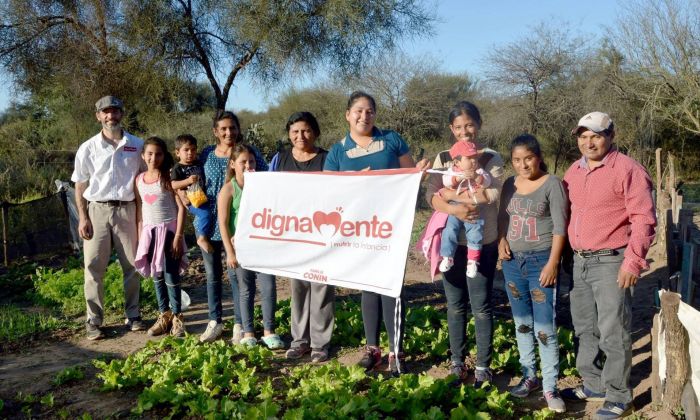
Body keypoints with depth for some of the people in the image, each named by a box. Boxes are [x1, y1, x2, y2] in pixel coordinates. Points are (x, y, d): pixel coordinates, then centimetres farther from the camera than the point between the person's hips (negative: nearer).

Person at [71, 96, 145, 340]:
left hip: (127, 210, 1)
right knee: (94, 266, 0)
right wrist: (83, 218, -4)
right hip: (97, 210, -1)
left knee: (131, 265, 7)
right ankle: (94, 320, 8)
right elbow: (80, 185, 4)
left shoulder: (137, 146, 4)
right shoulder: (88, 148, 2)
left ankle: (133, 315, 19)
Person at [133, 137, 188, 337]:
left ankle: (177, 317, 10)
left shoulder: (169, 177, -8)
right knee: (157, 276, 12)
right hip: (149, 232, 5)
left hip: (168, 230, -5)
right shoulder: (139, 179, 6)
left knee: (171, 276, -3)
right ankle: (164, 315, 23)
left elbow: (181, 207, -10)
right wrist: (139, 236, 9)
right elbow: (139, 209, 12)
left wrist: (178, 236, -15)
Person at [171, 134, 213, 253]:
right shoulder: (178, 168, -5)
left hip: (202, 197, 7)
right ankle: (202, 238, -13)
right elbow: (174, 185, -17)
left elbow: (205, 179, 28)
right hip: (191, 200, -7)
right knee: (206, 214, -25)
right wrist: (187, 181, -29)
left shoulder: (198, 164, 13)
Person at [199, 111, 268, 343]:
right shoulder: (206, 154, 7)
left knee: (235, 273, -1)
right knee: (212, 274, 12)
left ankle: (240, 324, 12)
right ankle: (214, 322, 25)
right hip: (209, 223, 4)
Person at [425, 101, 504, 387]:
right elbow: (431, 196, -7)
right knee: (455, 305, 10)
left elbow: (492, 194, -16)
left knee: (481, 306, 3)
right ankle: (457, 362, 24)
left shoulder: (492, 159, 0)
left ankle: (483, 366, 16)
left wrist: (451, 194, -14)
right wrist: (454, 209, -26)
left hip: (483, 242, -2)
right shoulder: (443, 158, 6)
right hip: (452, 240, 2)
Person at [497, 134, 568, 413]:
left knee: (545, 328, -5)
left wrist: (552, 263, -16)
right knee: (522, 323, 14)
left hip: (541, 261, -5)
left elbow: (560, 227, -10)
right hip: (512, 262, 5)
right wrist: (501, 241, -2)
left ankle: (550, 387, 5)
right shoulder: (509, 185, 7)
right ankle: (529, 376, 27)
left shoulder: (552, 184, -8)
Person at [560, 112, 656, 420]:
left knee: (613, 333, -1)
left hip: (611, 262, -7)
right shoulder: (574, 171, 11)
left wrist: (633, 261, -20)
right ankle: (594, 383, 32)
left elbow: (643, 218, -15)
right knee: (585, 328, 16)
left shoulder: (627, 169, -11)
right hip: (580, 261, 7)